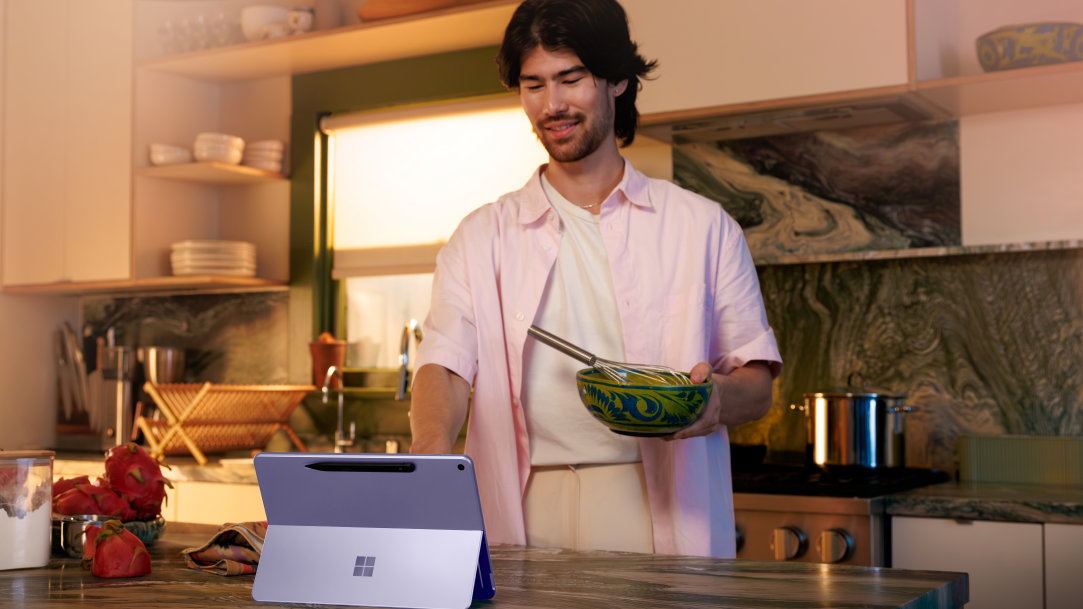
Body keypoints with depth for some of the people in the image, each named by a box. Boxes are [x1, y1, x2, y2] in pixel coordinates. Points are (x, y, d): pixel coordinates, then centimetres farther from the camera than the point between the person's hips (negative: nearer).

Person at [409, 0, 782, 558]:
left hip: (661, 520, 0)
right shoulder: (483, 238, 13)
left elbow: (759, 386, 11)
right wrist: (432, 449, -21)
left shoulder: (702, 227, 11)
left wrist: (718, 397, -12)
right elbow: (445, 363, 0)